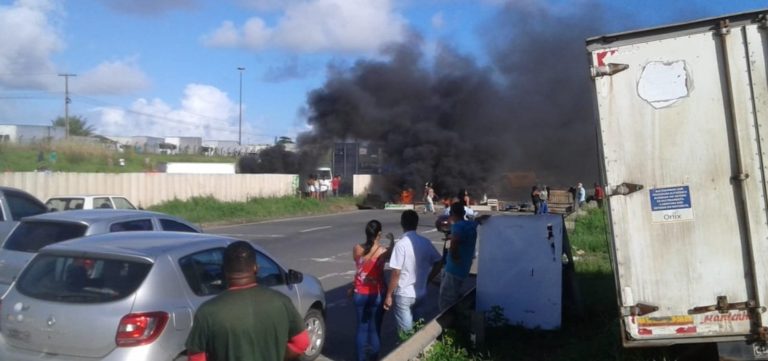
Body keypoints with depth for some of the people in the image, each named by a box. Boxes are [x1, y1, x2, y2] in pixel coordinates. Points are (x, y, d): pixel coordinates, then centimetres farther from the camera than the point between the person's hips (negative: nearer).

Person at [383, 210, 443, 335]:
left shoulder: (401, 244, -18)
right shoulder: (425, 242, 0)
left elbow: (396, 273, -19)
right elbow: (439, 263, 6)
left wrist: (389, 295, -10)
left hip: (403, 295, -5)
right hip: (420, 293, 6)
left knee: (406, 333, 6)